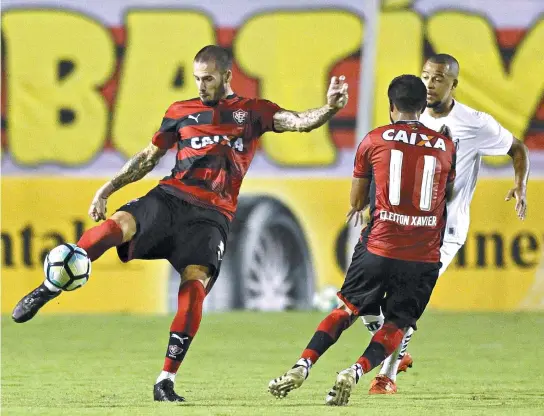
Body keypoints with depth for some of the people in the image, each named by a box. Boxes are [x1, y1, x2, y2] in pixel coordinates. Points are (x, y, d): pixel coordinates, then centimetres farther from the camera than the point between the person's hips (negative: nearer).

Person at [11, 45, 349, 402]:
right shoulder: (182, 112, 18)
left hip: (212, 214, -1)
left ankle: (166, 381, -17)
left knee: (195, 282, -22)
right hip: (172, 197, 1)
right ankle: (48, 290, -15)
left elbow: (299, 122, 2)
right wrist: (107, 189, 20)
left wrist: (329, 108, -18)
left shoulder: (253, 112, 13)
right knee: (117, 226, -28)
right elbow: (149, 157, 24)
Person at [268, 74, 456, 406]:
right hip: (425, 256, 1)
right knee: (397, 323, 11)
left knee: (348, 308, 14)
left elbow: (357, 201, 13)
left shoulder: (374, 141, 2)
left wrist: (360, 205, 36)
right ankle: (356, 371, -12)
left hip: (379, 246, -1)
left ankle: (303, 366, -2)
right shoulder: (446, 146, 6)